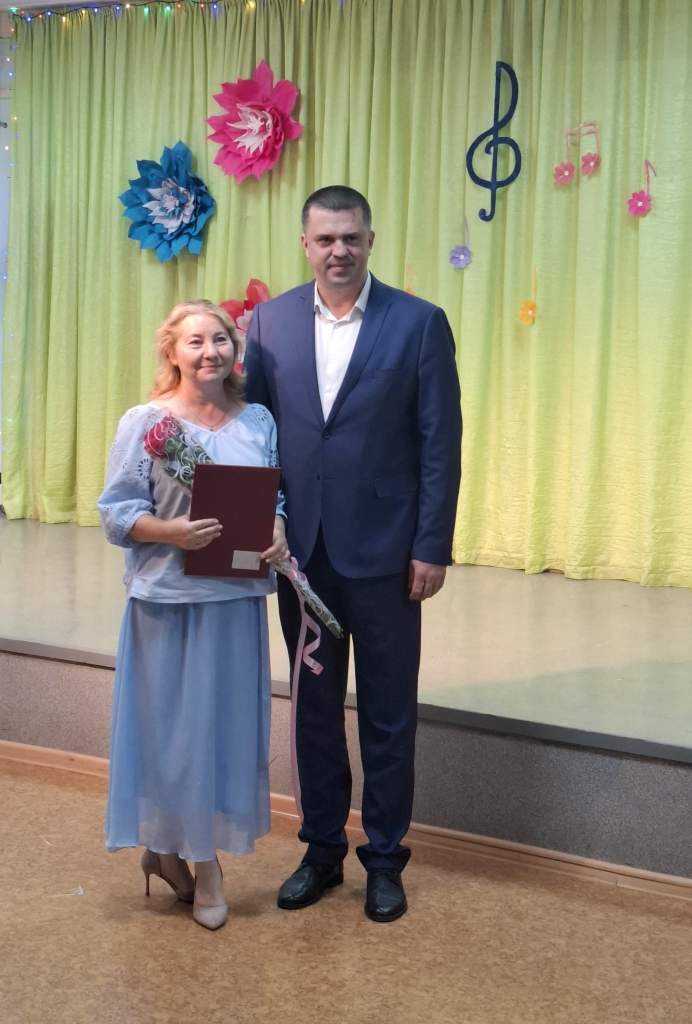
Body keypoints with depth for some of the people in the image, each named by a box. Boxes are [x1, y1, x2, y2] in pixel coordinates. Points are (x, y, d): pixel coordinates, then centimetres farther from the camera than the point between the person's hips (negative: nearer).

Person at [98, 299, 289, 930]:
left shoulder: (259, 421, 7)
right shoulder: (144, 423, -5)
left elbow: (278, 496, 13)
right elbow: (116, 513, -6)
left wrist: (278, 533, -8)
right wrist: (173, 532, -22)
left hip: (238, 598, 4)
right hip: (168, 599, -4)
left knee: (229, 725, 9)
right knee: (174, 725, 4)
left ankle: (196, 850, 27)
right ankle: (173, 848, 23)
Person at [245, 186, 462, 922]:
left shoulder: (419, 322, -5)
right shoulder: (270, 321, 3)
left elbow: (441, 443, -6)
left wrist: (432, 547, -9)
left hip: (383, 551, -3)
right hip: (301, 549, 3)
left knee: (387, 715, 9)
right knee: (314, 708, 14)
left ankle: (385, 859, 24)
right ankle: (322, 849, 29)